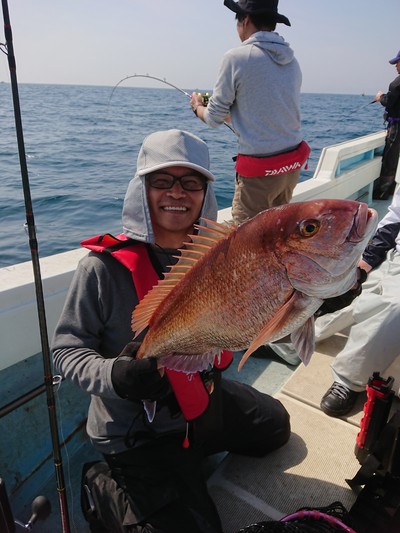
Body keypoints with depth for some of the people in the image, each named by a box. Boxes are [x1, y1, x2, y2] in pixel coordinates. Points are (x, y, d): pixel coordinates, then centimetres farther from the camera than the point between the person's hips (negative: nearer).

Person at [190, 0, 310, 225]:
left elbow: (214, 119, -2)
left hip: (259, 169, -7)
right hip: (293, 164, 7)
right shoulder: (292, 61, 10)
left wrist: (197, 106, 20)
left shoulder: (237, 57, -9)